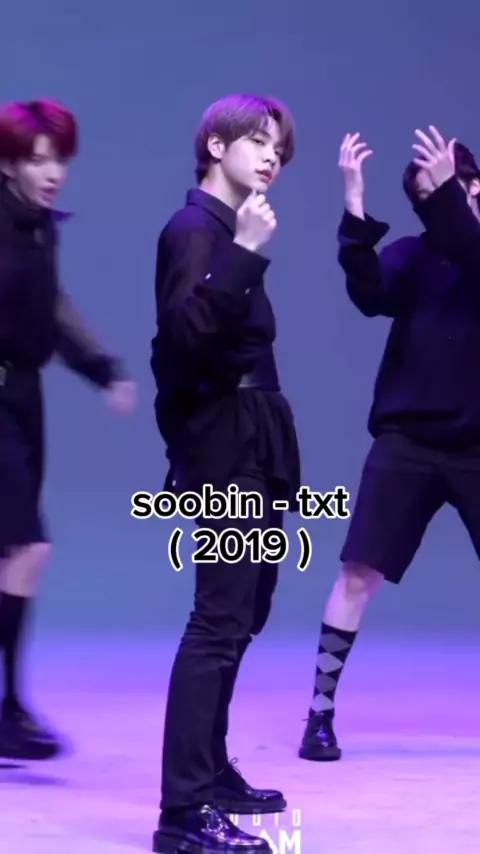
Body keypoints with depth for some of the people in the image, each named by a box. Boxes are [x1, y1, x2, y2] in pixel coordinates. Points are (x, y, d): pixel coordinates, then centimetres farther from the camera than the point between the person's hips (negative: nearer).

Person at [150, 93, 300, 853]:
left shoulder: (226, 232, 17)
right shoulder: (195, 228, -11)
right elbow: (185, 329, -27)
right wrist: (244, 254, -31)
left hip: (248, 449, 11)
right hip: (227, 451, -11)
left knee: (237, 617, 16)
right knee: (221, 621, -15)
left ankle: (211, 776, 25)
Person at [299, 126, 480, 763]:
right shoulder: (413, 256, 4)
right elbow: (368, 293, -17)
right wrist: (356, 206, -27)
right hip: (407, 439, 1)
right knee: (360, 573, -5)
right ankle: (321, 712, 5)